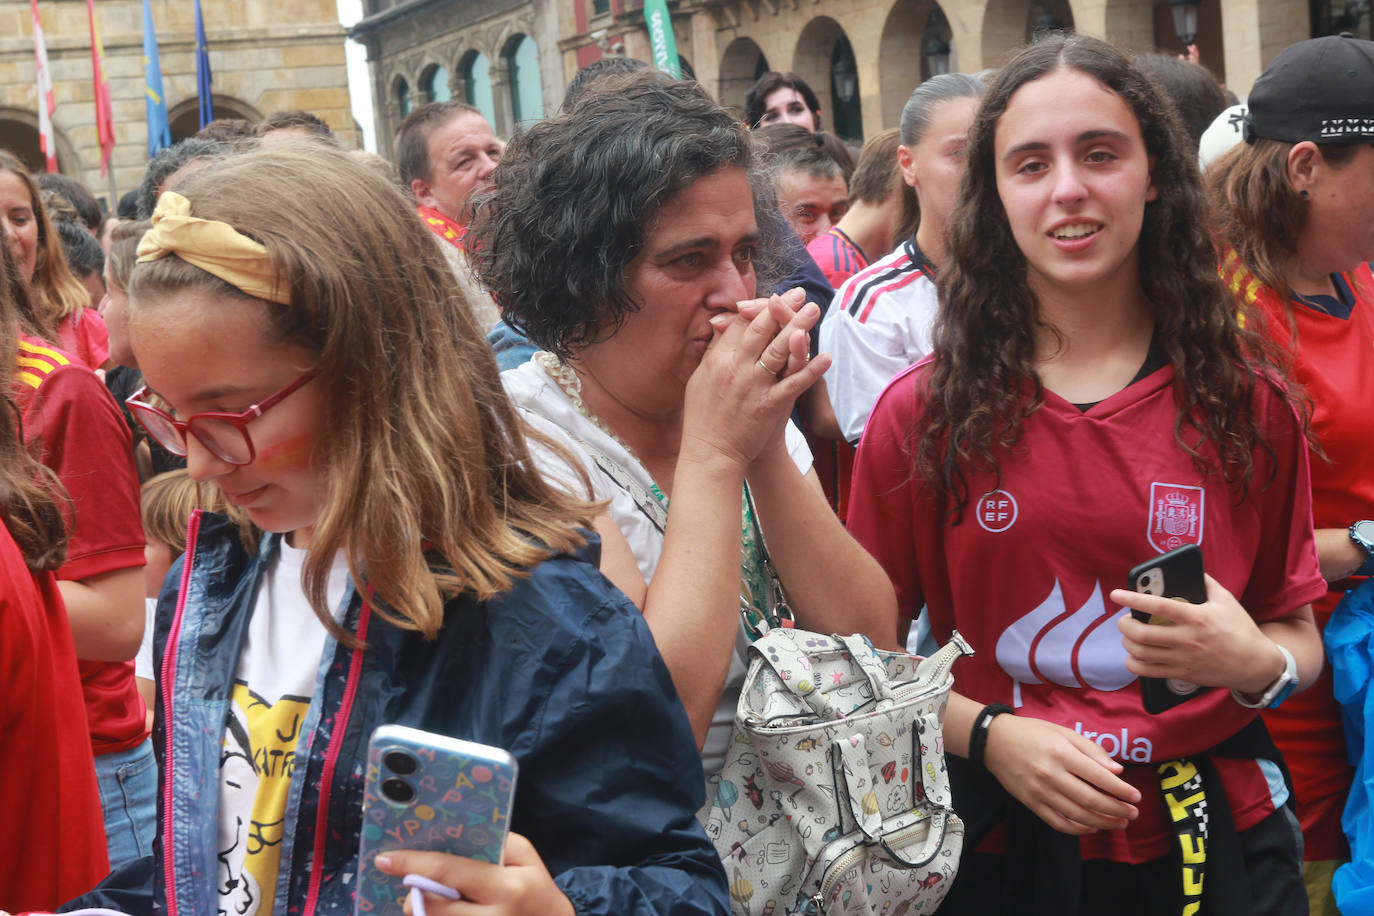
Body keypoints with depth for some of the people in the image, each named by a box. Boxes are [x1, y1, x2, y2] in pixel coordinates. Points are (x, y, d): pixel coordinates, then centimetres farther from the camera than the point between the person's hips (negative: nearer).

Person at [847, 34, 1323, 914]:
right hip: (1006, 844, 0)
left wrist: (1256, 664, -16)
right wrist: (989, 734, -15)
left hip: (1213, 840, 1)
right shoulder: (923, 412, -6)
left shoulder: (1246, 399, -3)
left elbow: (1299, 635, 5)